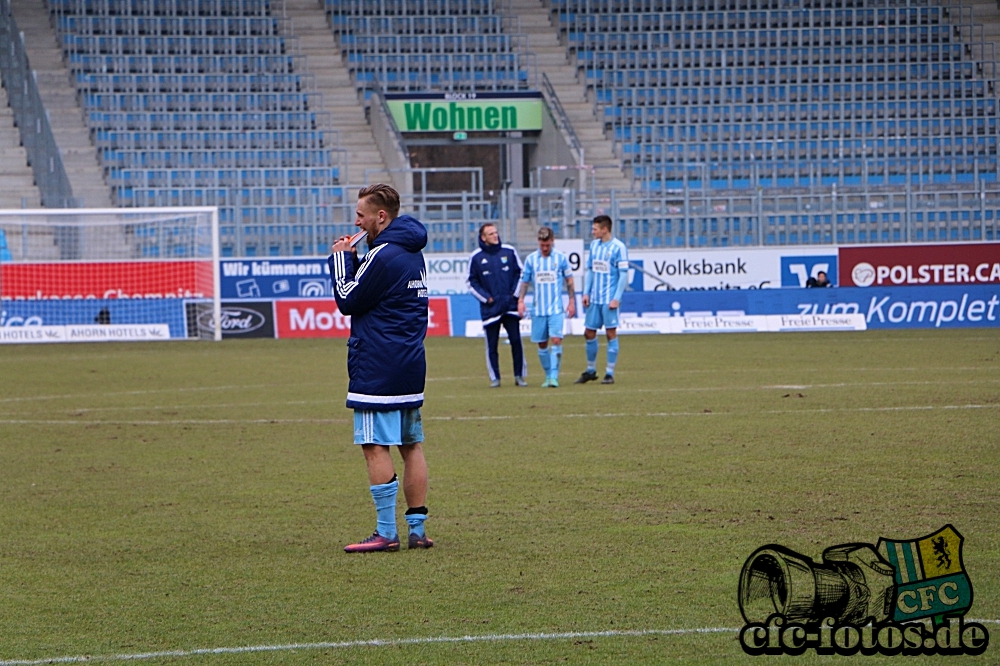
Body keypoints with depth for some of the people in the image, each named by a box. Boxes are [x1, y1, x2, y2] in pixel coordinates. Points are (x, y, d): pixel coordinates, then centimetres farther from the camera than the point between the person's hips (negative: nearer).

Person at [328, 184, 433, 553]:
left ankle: (386, 533, -10)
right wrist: (351, 259, 12)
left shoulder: (383, 255, -15)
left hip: (378, 368, -10)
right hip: (410, 366, 10)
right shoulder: (411, 252, 14)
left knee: (376, 446, -8)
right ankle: (418, 529, 11)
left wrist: (342, 258, 2)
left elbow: (347, 300, -9)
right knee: (411, 445, 10)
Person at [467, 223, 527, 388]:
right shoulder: (476, 258, 0)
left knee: (516, 341, -2)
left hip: (510, 306, 1)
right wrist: (486, 297, -4)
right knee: (491, 345, 1)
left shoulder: (509, 251, 4)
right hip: (490, 309, -1)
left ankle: (519, 375, 7)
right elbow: (471, 282, 5)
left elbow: (520, 273, 12)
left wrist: (515, 293, 2)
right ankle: (495, 378, 8)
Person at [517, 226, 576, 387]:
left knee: (556, 340, -14)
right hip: (538, 309, 2)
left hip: (556, 308, -2)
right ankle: (548, 376, 19)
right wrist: (520, 300, -3)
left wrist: (572, 301, 6)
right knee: (542, 344, 7)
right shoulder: (531, 259, 3)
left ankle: (554, 376, -14)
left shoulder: (561, 258, 1)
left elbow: (569, 280, 9)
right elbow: (525, 281, 8)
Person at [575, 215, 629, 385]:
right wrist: (586, 293, 7)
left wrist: (616, 298, -15)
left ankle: (610, 373, 4)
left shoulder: (618, 247, -10)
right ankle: (591, 370, 21)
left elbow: (624, 274, -10)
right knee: (589, 333, 8)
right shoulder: (594, 245, 10)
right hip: (594, 299, 6)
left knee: (611, 333, -1)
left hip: (609, 299, -6)